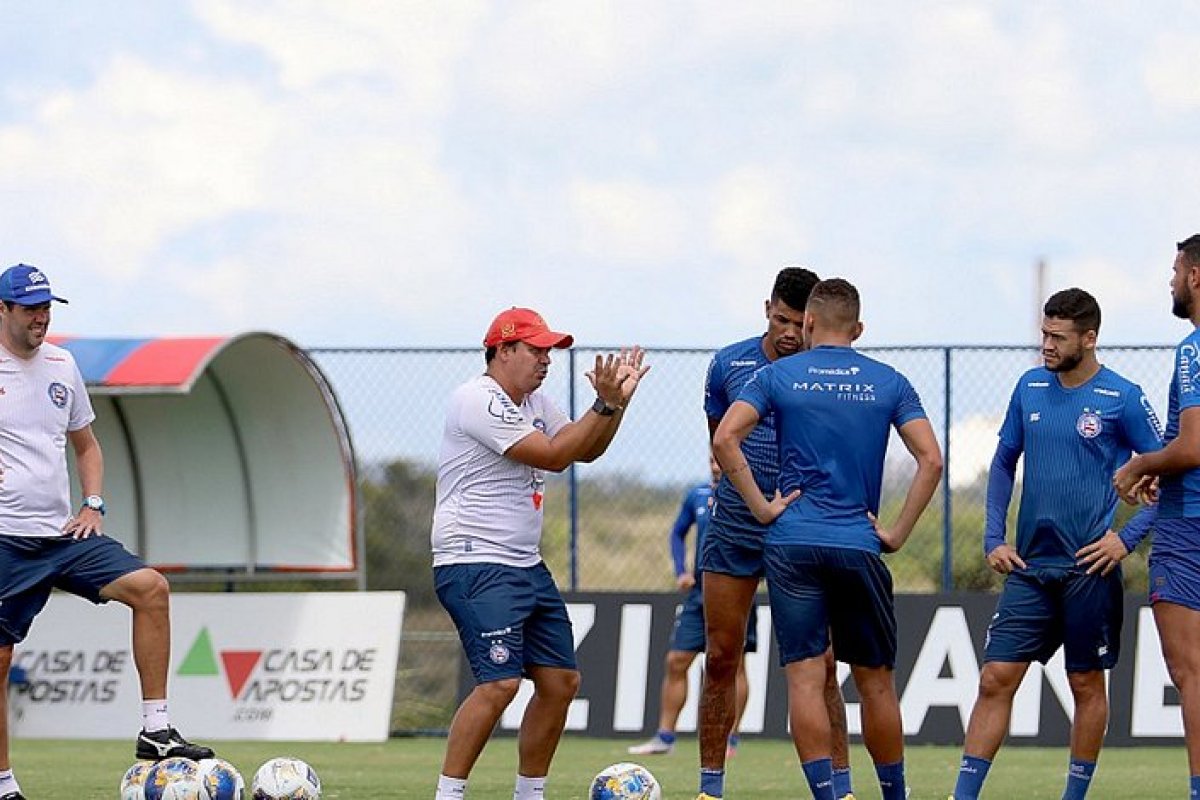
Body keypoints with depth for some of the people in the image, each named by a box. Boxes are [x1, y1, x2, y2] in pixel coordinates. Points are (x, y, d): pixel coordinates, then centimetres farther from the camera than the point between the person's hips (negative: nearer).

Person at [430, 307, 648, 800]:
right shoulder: (478, 400, -14)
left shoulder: (534, 403, 15)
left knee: (560, 681, 9)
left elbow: (587, 449, 21)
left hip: (527, 566, 10)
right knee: (500, 682, -21)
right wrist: (604, 405, -15)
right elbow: (554, 455, -18)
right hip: (476, 568, -10)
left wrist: (615, 401, 5)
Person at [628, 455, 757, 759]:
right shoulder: (697, 496, 9)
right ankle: (664, 736, 8)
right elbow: (678, 533, 20)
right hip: (699, 593, 5)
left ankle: (730, 738, 6)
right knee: (676, 661, 2)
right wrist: (682, 571, 6)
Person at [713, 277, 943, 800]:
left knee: (805, 678, -3)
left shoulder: (777, 376, 3)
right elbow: (930, 460, -3)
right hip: (859, 545, 1)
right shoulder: (889, 383, 6)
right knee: (875, 682, 10)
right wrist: (899, 533, 1)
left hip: (792, 543, -1)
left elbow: (725, 439, -9)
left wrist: (760, 506, -4)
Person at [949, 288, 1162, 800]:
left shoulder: (1122, 399, -6)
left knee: (1087, 686, 5)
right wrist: (994, 538, 9)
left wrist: (1128, 538, -10)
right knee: (996, 679, -2)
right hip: (1029, 566, 4)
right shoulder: (1030, 388, 9)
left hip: (1089, 570, -4)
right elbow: (1004, 463, 18)